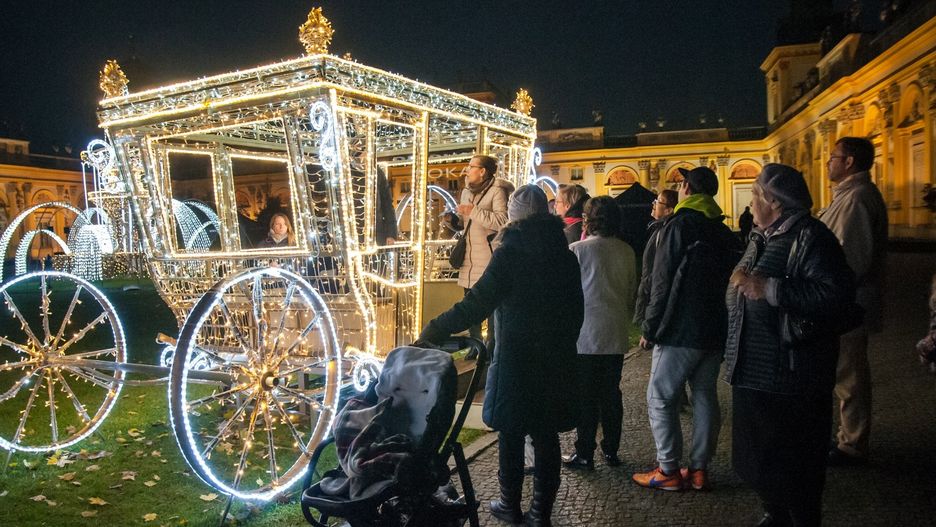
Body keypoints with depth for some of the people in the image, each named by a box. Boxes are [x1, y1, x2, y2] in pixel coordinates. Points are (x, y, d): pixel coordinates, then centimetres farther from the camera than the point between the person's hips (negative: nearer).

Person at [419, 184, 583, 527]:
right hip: (556, 362, 5)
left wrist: (434, 331, -16)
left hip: (516, 360, -4)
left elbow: (476, 305, -20)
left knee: (511, 435, 11)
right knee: (546, 436, 11)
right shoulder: (566, 255, 4)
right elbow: (576, 311, 11)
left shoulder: (509, 254, -12)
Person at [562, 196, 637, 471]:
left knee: (585, 396, 4)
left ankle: (584, 454, 9)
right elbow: (632, 292, 11)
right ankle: (611, 450, 21)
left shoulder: (578, 249, -11)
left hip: (585, 335, -4)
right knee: (611, 393, 13)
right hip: (616, 335, 4)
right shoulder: (627, 251, 3)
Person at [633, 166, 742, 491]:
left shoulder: (679, 225, -10)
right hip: (716, 330, 7)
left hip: (680, 330, -7)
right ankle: (699, 468, 18)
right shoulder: (725, 232, 12)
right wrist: (722, 324, 20)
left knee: (661, 397, 1)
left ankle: (668, 471, 3)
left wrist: (649, 328, -9)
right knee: (705, 396, 13)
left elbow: (662, 282, -14)